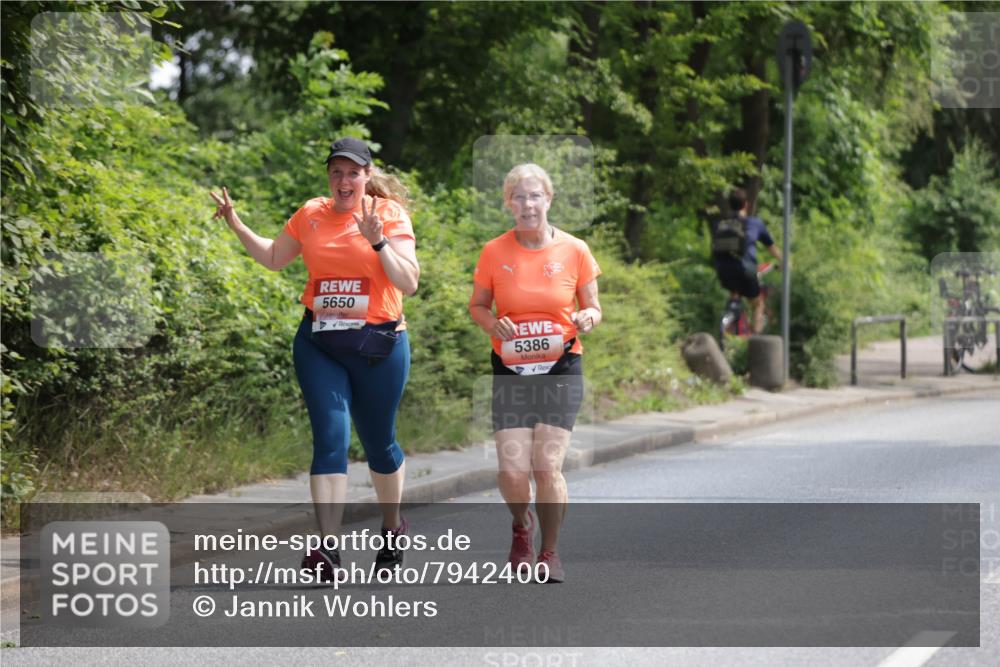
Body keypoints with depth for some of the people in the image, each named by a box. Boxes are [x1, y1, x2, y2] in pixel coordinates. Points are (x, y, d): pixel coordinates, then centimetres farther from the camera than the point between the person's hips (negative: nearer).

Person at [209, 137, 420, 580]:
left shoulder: (389, 213, -3)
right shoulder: (311, 214, 7)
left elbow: (408, 283, -10)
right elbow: (273, 258, 22)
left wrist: (378, 242, -22)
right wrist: (235, 224, 12)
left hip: (378, 344, -2)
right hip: (318, 344, 2)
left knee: (378, 443, 11)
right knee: (330, 439, -11)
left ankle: (392, 527, 36)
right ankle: (328, 549, -18)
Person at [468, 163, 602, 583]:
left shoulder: (574, 250, -2)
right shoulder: (494, 252, -1)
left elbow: (592, 308, 7)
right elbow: (477, 305, 9)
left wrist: (587, 319, -16)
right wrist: (493, 324, -12)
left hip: (560, 369, -1)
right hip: (510, 371, 1)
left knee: (547, 466, -11)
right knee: (512, 470, -10)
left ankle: (550, 551, 12)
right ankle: (521, 525, 25)